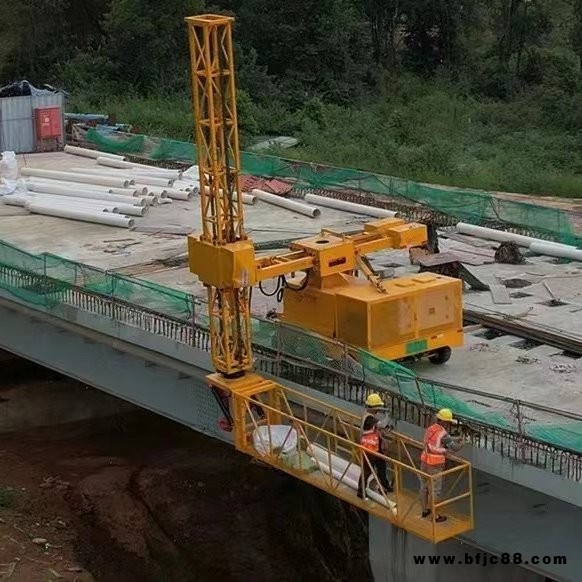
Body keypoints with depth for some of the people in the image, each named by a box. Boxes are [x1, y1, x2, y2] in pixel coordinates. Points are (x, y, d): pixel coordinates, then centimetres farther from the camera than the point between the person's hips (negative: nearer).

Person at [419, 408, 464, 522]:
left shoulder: (430, 429, 5)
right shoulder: (443, 433, -20)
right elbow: (455, 447, -12)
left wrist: (456, 438, 25)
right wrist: (461, 443, 10)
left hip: (425, 461, 8)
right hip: (435, 465, -8)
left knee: (424, 486, 19)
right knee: (436, 490, 3)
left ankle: (424, 510, 34)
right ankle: (436, 516, 12)